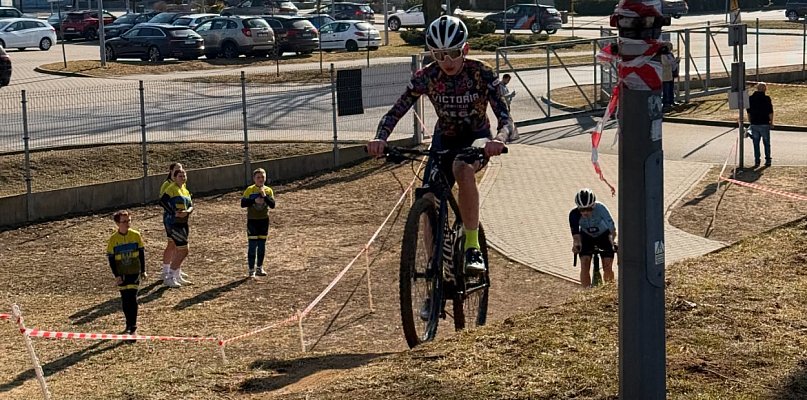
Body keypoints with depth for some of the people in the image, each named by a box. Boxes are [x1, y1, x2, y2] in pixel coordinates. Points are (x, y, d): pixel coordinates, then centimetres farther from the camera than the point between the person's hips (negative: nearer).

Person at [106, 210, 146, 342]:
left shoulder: (136, 235, -4)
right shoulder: (113, 239, -5)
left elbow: (142, 254, 5)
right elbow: (111, 258, -2)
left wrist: (143, 271, 5)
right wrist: (116, 275, -7)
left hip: (134, 272, -1)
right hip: (121, 274, 1)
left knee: (132, 298, -7)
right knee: (124, 300, 7)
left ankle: (133, 327, -4)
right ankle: (129, 325, 21)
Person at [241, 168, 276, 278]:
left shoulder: (268, 190, 1)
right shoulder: (249, 190, -5)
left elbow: (272, 205, -8)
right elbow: (243, 203, -11)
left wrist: (264, 196, -20)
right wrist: (254, 200, -21)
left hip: (264, 220, 3)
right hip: (252, 220, -3)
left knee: (262, 245, 10)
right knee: (252, 245, -5)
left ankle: (260, 268, 22)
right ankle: (251, 270, 0)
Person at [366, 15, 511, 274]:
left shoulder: (481, 74, -22)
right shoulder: (426, 77, -17)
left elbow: (504, 117, -28)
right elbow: (396, 111, -18)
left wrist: (499, 139, -52)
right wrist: (380, 138, -39)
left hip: (476, 138, -3)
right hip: (444, 139, 3)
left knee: (462, 169, -38)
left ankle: (473, 247, -30)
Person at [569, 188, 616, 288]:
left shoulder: (600, 208, -34)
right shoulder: (574, 214, -29)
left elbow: (612, 229, -37)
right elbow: (576, 235, -33)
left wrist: (612, 240, -55)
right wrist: (576, 245, -53)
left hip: (603, 235, -1)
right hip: (586, 236, 1)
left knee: (607, 267, -10)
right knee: (585, 264, -16)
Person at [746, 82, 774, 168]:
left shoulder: (750, 98, 2)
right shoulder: (767, 98, -9)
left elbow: (748, 112, 9)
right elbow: (770, 112, -8)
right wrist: (771, 122, 4)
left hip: (754, 124, 2)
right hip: (764, 124, -2)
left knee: (756, 144, 8)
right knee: (766, 143, 10)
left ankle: (757, 161, 6)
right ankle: (768, 160, 12)